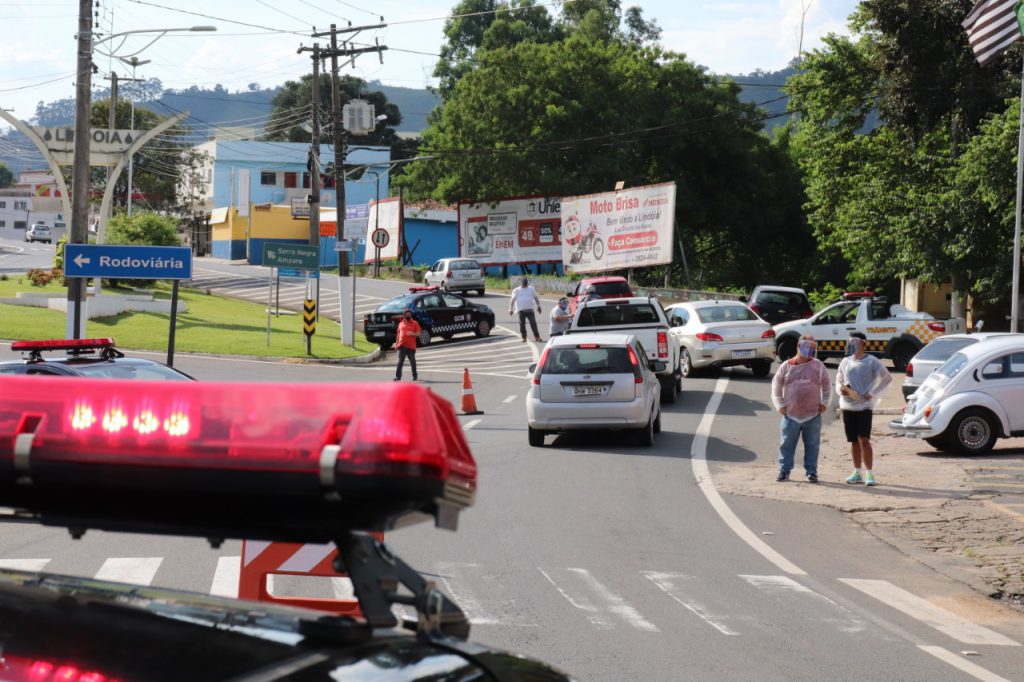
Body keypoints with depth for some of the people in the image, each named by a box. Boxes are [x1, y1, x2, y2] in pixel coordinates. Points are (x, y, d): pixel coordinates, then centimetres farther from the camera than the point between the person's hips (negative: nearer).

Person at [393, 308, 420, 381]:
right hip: (402, 346, 2)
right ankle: (398, 377, -9)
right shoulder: (401, 323, 13)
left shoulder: (415, 323, 4)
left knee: (412, 362, 8)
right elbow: (398, 334, 17)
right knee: (400, 362, -5)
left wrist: (412, 333, -19)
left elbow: (418, 334, 1)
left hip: (411, 346, -2)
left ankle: (415, 376, 19)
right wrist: (396, 344, 12)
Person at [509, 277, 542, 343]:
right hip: (521, 310, -1)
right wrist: (511, 309, -3)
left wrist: (538, 306, 13)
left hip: (530, 309, 1)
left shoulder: (531, 289, 14)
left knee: (533, 323, -7)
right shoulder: (516, 290, 7)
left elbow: (536, 298, 20)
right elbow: (512, 300, 4)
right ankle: (524, 337, 8)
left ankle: (537, 337, -5)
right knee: (522, 324, -1)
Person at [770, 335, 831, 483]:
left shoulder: (817, 365, 5)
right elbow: (776, 386, 9)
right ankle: (784, 470, 13)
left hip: (813, 415, 0)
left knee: (812, 445, 5)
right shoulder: (787, 366, 3)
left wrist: (824, 403, 4)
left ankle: (811, 472, 12)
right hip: (791, 415, 0)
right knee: (787, 444, 4)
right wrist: (779, 405, 3)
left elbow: (827, 385, 12)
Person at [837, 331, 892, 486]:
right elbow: (838, 380, 21)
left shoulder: (871, 362, -4)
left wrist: (873, 394, -11)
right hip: (847, 406, 5)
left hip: (864, 406, -5)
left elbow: (887, 378, -5)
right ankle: (857, 472, 17)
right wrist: (841, 389, -2)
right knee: (854, 441, 9)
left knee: (864, 440, -12)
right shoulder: (845, 362, 12)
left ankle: (869, 473, -8)